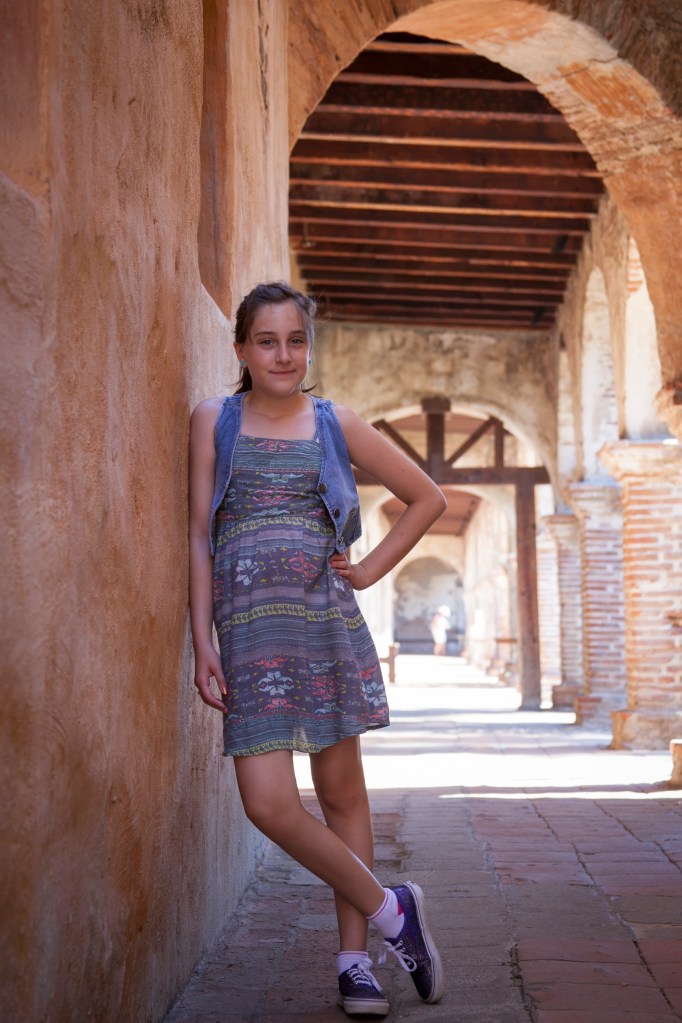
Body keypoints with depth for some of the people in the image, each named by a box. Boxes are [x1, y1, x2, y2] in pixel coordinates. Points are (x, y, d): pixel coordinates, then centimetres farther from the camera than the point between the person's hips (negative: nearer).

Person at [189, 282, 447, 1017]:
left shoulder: (336, 425, 9)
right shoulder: (214, 421, 7)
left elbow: (427, 499, 17)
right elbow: (200, 536, 4)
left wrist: (371, 569, 7)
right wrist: (202, 642, -3)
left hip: (328, 619, 1)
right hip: (250, 628, -1)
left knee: (341, 790, 6)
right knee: (267, 802, -12)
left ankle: (354, 958, 17)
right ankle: (389, 911, 7)